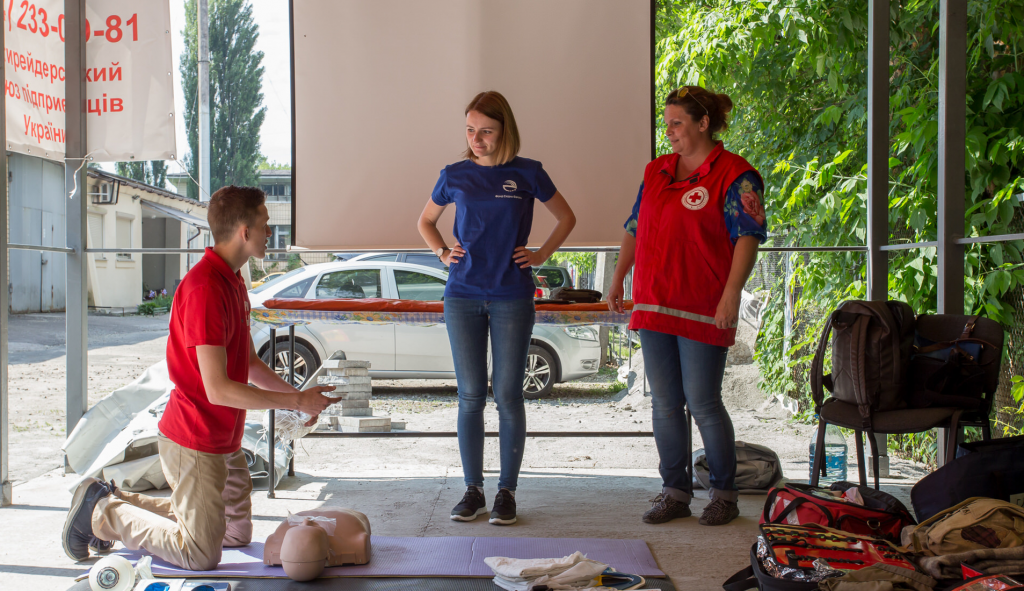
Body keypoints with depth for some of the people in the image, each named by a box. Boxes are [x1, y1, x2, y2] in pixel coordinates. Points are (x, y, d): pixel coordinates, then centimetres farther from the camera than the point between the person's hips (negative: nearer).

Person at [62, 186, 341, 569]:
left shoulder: (233, 281, 10)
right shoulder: (205, 289, -24)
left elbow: (248, 363, 16)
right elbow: (218, 389, -27)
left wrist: (297, 394, 3)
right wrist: (295, 401, -20)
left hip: (226, 442, 10)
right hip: (196, 443, -10)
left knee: (237, 533, 21)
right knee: (202, 555, -1)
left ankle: (119, 504, 24)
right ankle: (101, 512, 12)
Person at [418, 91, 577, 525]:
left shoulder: (527, 174, 2)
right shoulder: (454, 176, 7)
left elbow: (566, 218, 14)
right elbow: (425, 221, 23)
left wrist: (541, 254, 4)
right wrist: (442, 253, 7)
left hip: (512, 297, -2)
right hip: (462, 297, 2)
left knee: (508, 394, 0)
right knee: (470, 395, 4)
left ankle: (507, 491, 11)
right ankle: (473, 490, 14)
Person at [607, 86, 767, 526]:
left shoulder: (734, 175, -6)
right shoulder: (656, 172, 15)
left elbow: (747, 238, -13)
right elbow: (635, 229, 20)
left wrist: (731, 295, -23)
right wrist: (618, 280, 17)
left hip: (702, 310, -6)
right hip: (653, 306, 6)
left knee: (702, 403, -3)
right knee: (664, 403, 8)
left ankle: (724, 494, 14)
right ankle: (675, 493, 19)